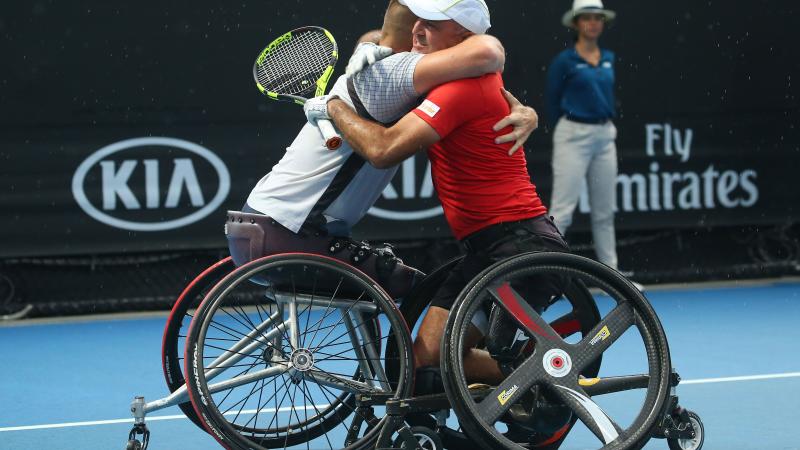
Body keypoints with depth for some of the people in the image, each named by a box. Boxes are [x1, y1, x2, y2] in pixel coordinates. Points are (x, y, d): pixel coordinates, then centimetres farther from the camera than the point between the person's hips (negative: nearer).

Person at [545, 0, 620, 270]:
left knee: (605, 211, 10)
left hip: (604, 136, 6)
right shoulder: (565, 60, -7)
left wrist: (606, 126, 15)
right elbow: (553, 101, 0)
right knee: (563, 210, -9)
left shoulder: (609, 59, 10)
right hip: (573, 136, -6)